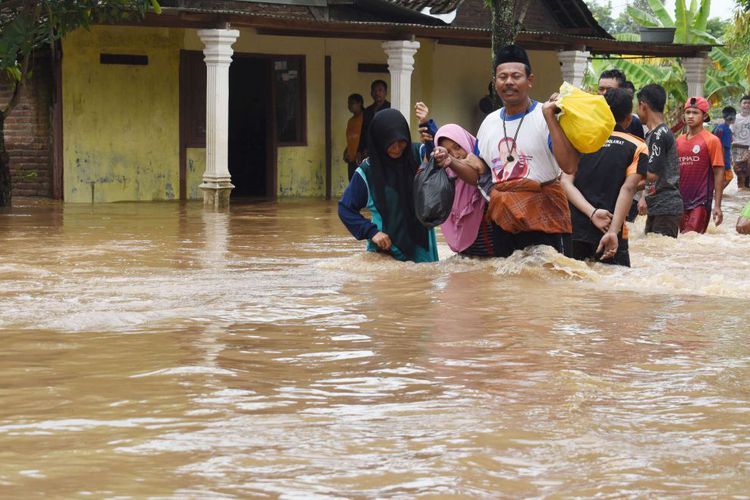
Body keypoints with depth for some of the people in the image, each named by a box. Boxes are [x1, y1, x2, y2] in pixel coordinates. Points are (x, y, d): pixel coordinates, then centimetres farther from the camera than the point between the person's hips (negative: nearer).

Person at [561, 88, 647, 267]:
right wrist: (613, 231, -19)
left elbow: (566, 182, -3)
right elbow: (628, 188, -11)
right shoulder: (637, 148, 2)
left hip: (573, 227, 3)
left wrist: (592, 212, -13)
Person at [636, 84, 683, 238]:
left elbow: (652, 174, -20)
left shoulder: (659, 135, -15)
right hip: (655, 208, 10)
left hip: (666, 209, -10)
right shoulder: (653, 134, 16)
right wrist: (644, 197, 20)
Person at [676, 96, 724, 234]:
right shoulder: (679, 141, 10)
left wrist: (717, 206, -10)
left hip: (700, 203, -5)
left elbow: (719, 174, -6)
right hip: (680, 202, 5)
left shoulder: (711, 141, -5)